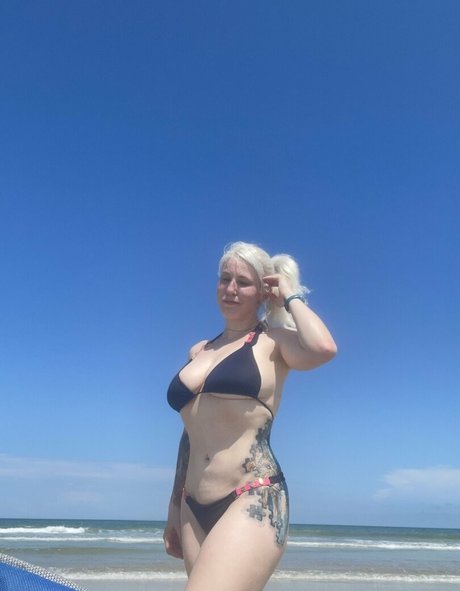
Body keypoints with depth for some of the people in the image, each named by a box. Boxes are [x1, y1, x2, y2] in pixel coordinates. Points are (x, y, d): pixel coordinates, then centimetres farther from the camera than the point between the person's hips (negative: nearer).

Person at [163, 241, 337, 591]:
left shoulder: (272, 341, 0)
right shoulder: (198, 352, 17)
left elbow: (323, 348, -23)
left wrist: (291, 296, -5)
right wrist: (175, 507, 23)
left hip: (254, 501, -6)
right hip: (195, 509, 7)